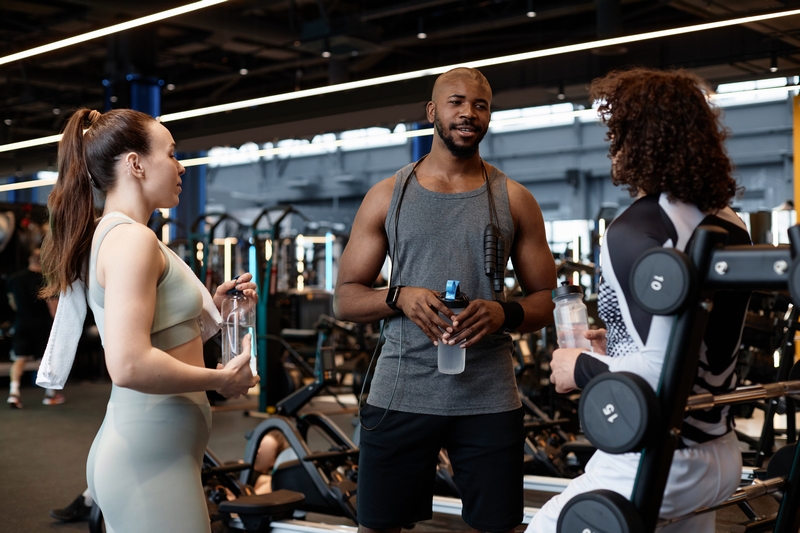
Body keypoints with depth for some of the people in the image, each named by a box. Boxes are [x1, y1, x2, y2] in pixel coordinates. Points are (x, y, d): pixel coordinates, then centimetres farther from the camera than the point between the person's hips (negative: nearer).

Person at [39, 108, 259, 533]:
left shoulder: (110, 234, 14)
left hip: (138, 446, 10)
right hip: (150, 461, -10)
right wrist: (221, 379, -16)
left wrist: (209, 307, 13)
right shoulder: (132, 238, -17)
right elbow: (129, 365, -27)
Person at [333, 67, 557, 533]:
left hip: (489, 398, 0)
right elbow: (345, 299, 6)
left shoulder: (514, 200, 7)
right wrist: (400, 298, -14)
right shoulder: (387, 196, 7)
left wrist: (505, 314, -15)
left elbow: (547, 301, 7)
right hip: (400, 394, 0)